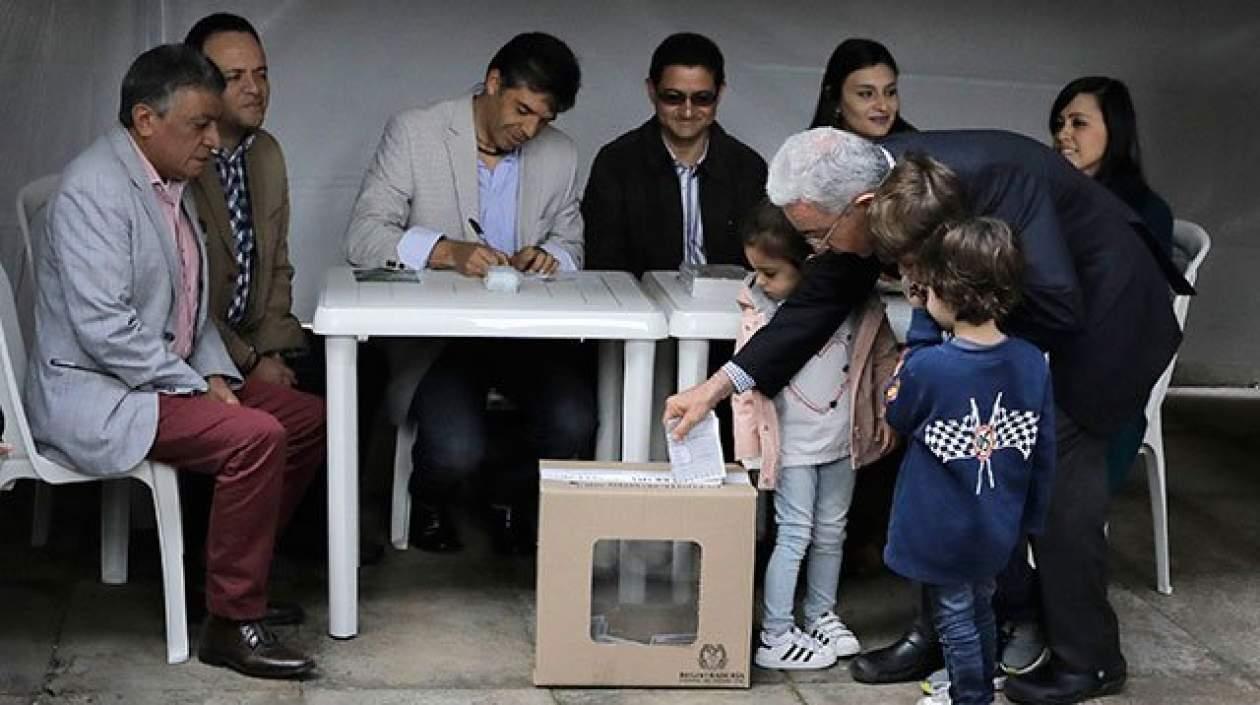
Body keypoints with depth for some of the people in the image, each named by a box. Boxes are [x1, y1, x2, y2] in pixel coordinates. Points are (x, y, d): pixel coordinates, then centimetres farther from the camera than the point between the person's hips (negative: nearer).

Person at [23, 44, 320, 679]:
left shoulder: (172, 185, 12)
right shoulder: (96, 189, -19)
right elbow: (105, 330, -25)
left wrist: (217, 375, 3)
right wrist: (197, 388, -19)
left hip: (171, 373, 10)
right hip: (92, 395, -10)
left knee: (307, 420, 4)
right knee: (257, 437, -26)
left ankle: (238, 582, 15)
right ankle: (230, 623, -15)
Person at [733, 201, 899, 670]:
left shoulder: (856, 301, -8)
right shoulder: (761, 311, -12)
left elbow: (882, 354, 5)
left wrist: (885, 414, 6)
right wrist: (747, 443, -8)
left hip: (843, 439, 3)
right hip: (793, 443, -3)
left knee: (831, 534, 16)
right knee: (794, 536, -2)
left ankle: (822, 617, 32)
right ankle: (776, 635, 5)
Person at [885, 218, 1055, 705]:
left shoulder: (927, 366, -28)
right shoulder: (1031, 363, -12)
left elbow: (896, 413, -5)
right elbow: (1044, 454, -2)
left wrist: (920, 325, -7)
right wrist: (1030, 519, 14)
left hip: (942, 533, -5)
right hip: (998, 531, 6)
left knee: (955, 619, 13)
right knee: (980, 609, 26)